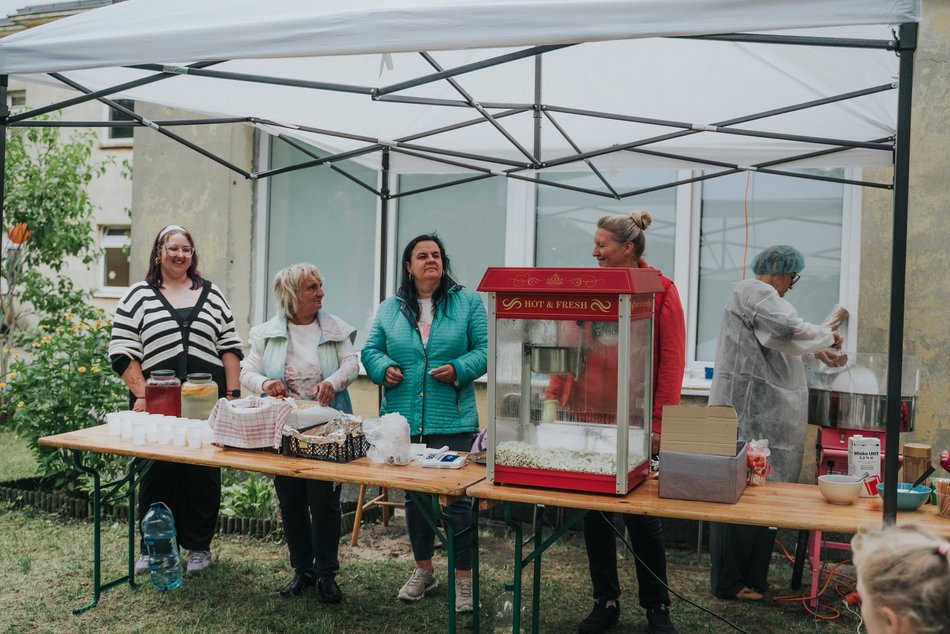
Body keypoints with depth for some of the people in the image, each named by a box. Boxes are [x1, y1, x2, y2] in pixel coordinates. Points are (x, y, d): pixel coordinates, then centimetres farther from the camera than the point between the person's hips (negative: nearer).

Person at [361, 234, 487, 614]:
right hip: (403, 422, 3)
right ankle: (423, 570, 32)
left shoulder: (467, 302, 2)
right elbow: (371, 350, 11)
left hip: (452, 422, -3)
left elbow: (484, 350, -2)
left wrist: (458, 370, -18)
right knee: (414, 497, 15)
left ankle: (463, 578, 13)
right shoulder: (389, 309, 10)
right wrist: (384, 368, -10)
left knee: (457, 499, -2)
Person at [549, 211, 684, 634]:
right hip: (588, 414, 4)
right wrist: (554, 398, 4)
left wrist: (660, 422, -13)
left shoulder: (661, 291, -6)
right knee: (595, 511, 10)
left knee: (641, 515, 5)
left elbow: (671, 361, -9)